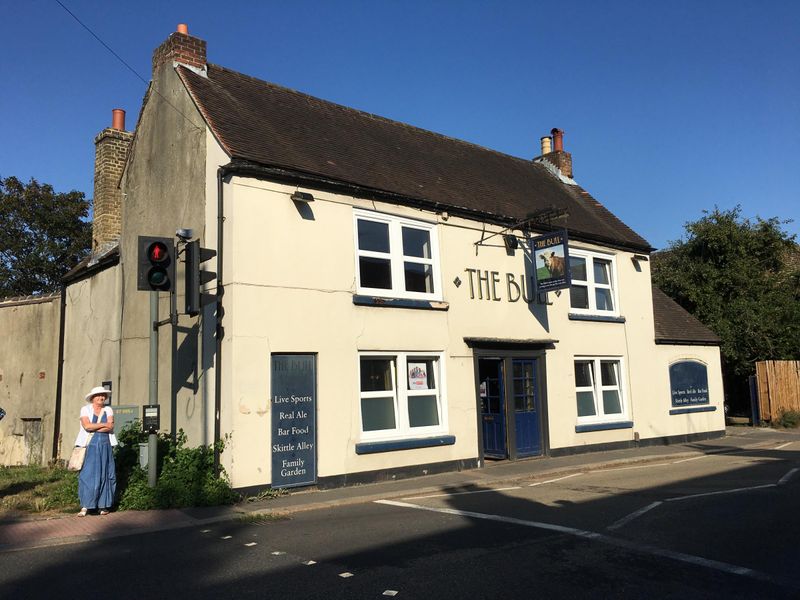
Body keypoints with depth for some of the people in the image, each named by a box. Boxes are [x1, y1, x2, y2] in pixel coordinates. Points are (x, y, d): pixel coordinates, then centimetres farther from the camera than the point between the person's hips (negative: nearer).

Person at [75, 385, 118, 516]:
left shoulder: (108, 410, 12)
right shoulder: (85, 409, 5)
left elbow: (110, 427, -4)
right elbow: (87, 426, -11)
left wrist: (93, 428, -9)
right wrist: (103, 424, -6)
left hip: (105, 446, 3)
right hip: (90, 447, -2)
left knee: (105, 475, 2)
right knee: (88, 475, -7)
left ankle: (103, 506, 8)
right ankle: (85, 506, -4)